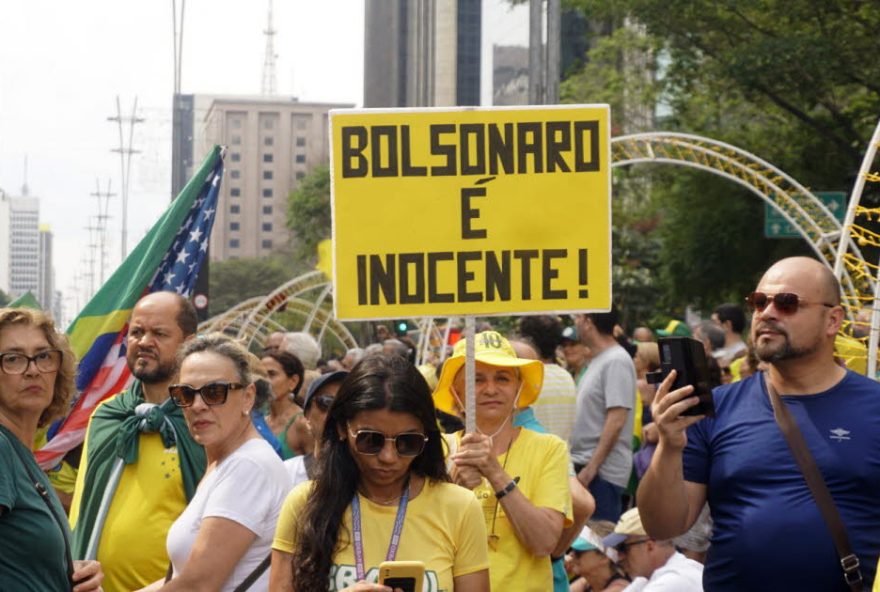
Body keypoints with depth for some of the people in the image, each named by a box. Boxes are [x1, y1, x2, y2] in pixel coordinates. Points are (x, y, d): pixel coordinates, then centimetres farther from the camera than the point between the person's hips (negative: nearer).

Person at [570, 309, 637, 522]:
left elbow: (616, 421, -21)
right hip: (587, 465, 9)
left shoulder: (616, 361, -14)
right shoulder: (598, 360, 14)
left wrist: (590, 468, -21)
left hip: (602, 471, -9)